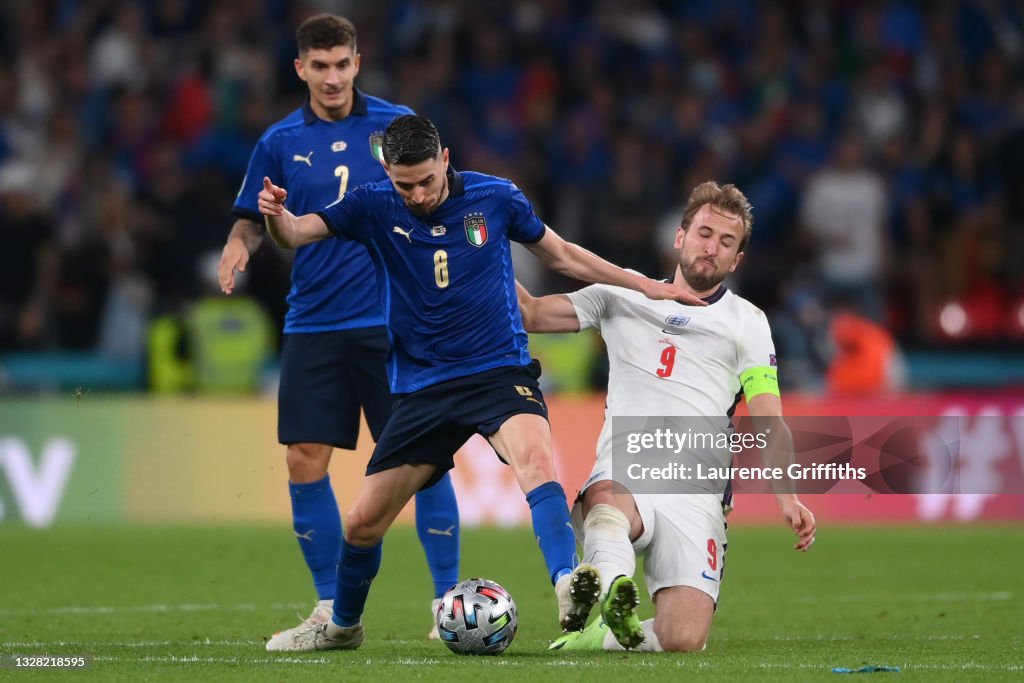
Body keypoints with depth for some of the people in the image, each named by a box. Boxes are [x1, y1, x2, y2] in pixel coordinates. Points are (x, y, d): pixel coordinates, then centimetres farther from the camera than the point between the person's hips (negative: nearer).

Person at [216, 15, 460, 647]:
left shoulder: (398, 125, 1)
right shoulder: (281, 142, 5)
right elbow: (253, 220, 11)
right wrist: (241, 243, -11)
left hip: (394, 324, -2)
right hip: (313, 327, 2)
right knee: (305, 462, -2)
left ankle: (449, 601, 5)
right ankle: (330, 609, 10)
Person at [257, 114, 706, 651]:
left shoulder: (496, 198, -1)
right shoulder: (373, 207, -2)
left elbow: (561, 255, 14)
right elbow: (296, 233, -13)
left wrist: (644, 286, 13)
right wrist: (276, 215, -37)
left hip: (500, 371, -2)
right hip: (421, 388, 2)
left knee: (535, 457, -35)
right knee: (363, 522, 3)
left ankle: (568, 586, -49)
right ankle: (342, 627, 30)